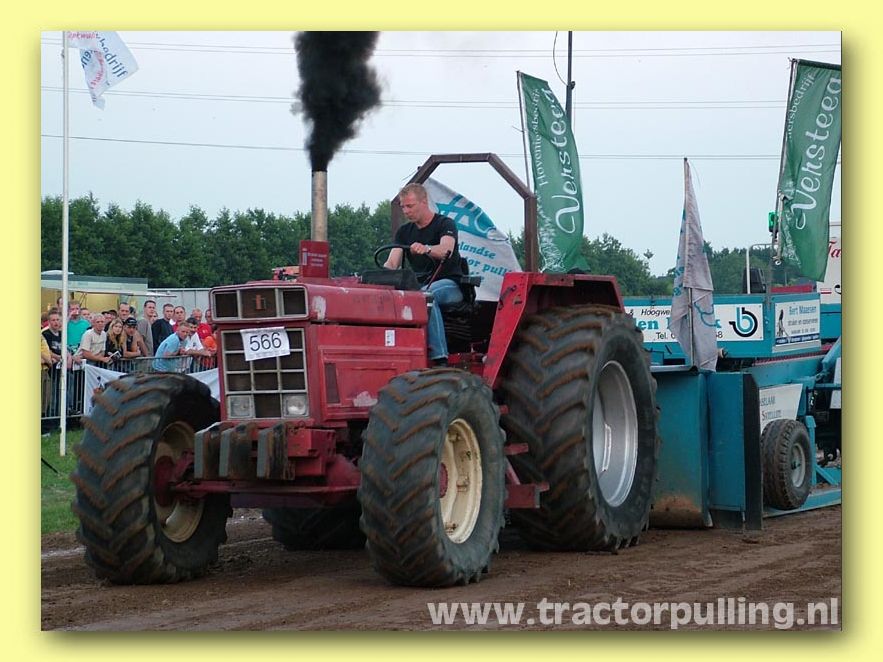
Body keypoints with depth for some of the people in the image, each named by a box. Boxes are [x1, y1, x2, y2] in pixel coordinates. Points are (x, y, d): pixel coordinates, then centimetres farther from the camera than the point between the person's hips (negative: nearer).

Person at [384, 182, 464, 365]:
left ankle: (440, 358, -44)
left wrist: (426, 249, -46)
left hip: (448, 284, -5)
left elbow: (446, 250, -24)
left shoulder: (445, 224, -2)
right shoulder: (404, 232, 15)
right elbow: (392, 264, 5)